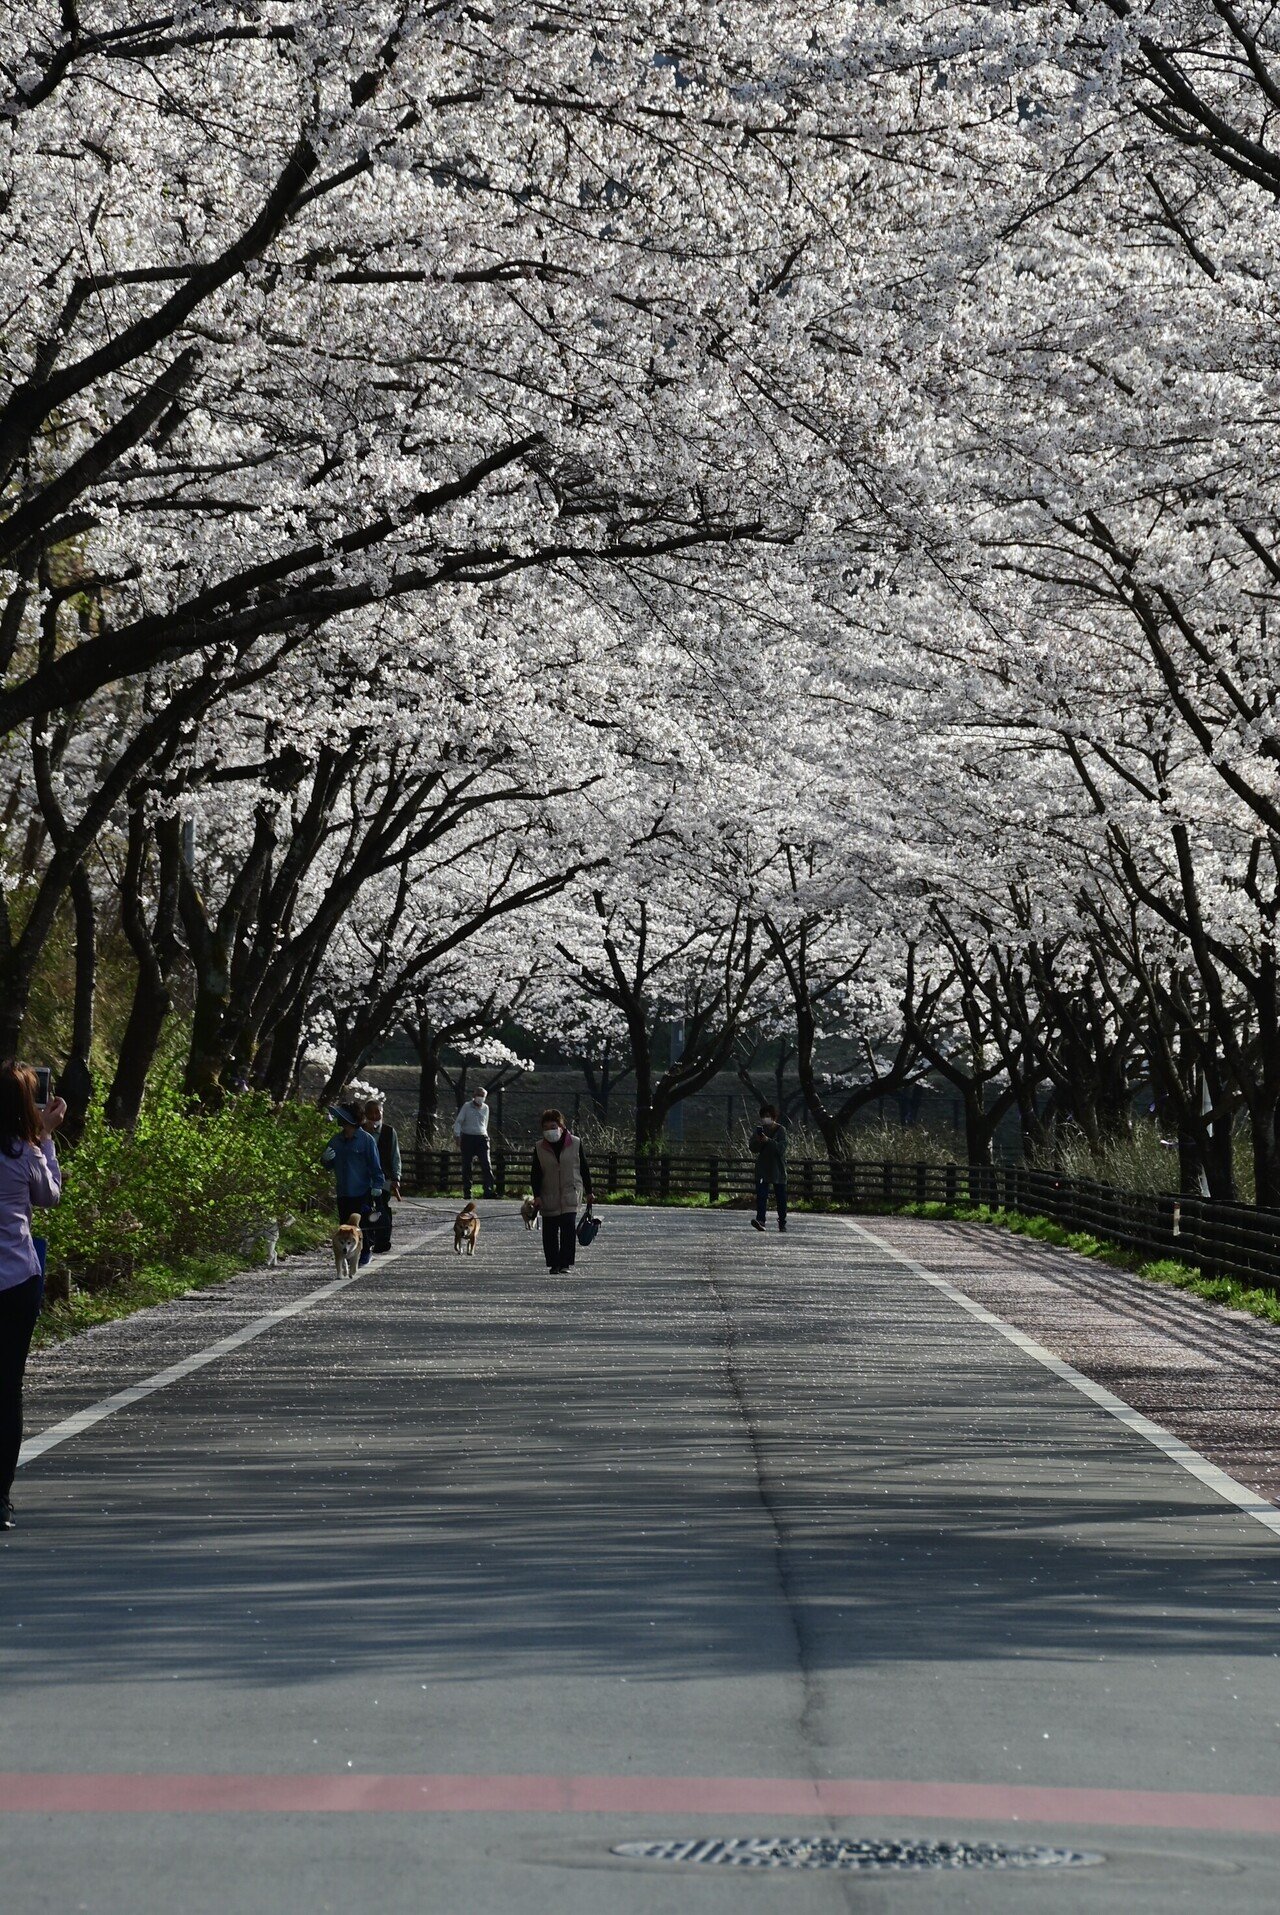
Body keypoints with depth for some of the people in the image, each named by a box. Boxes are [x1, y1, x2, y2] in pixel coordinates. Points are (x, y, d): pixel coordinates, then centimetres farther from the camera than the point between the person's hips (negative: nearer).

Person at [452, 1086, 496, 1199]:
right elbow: (458, 1121, -1)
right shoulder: (467, 1106, 3)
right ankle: (467, 1192, 8)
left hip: (481, 1138, 2)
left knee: (486, 1164, -11)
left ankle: (488, 1190, -15)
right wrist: (457, 1134, -14)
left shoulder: (485, 1108, 13)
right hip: (467, 1138, -2)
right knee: (467, 1166, 1)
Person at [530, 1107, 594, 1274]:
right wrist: (537, 1195, -7)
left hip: (570, 1193, -2)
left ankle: (565, 1262, -11)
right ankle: (553, 1264, 13)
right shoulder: (539, 1147, 0)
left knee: (569, 1226, -15)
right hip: (549, 1196, 2)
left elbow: (584, 1169, 6)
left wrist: (588, 1192, 8)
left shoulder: (575, 1143, -1)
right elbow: (535, 1173, 2)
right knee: (550, 1231, 3)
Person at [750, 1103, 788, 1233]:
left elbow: (782, 1148, -15)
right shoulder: (759, 1129, 7)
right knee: (761, 1195, -14)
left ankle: (782, 1223, 16)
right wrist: (758, 1141, -18)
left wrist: (768, 1141, -27)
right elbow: (753, 1148, 3)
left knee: (781, 1197, 5)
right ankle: (760, 1220, -24)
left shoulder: (781, 1130, -3)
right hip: (762, 1168, 2)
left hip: (778, 1168, -2)